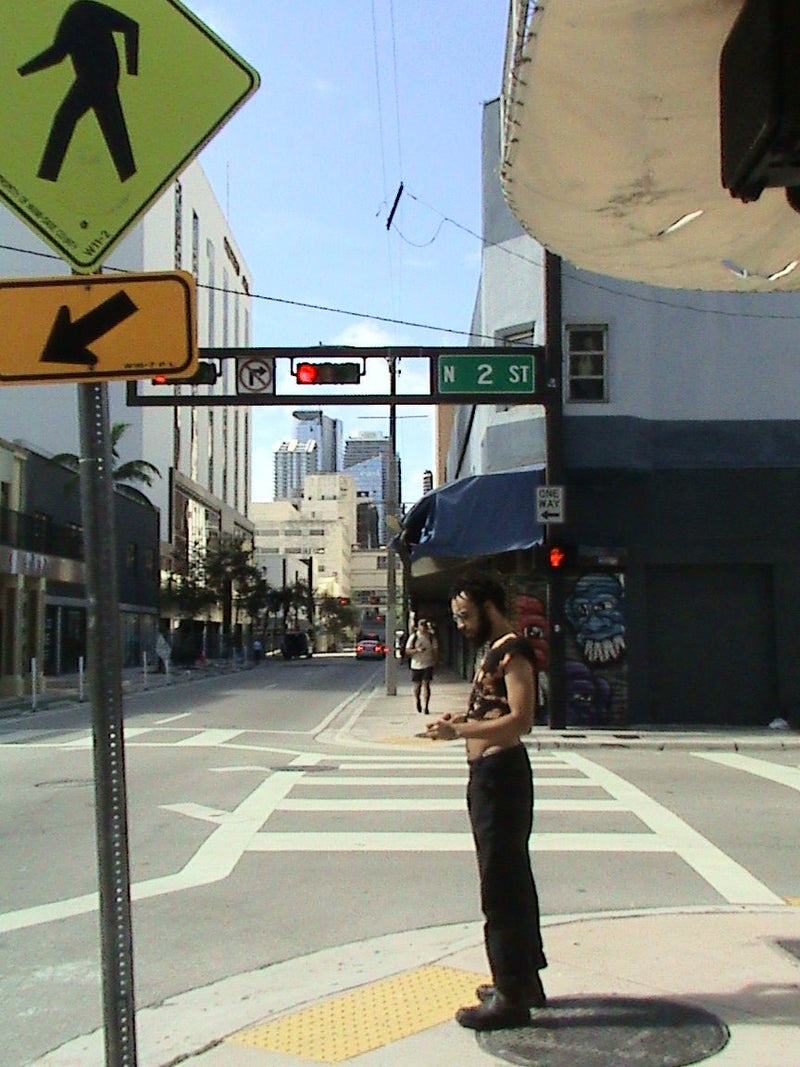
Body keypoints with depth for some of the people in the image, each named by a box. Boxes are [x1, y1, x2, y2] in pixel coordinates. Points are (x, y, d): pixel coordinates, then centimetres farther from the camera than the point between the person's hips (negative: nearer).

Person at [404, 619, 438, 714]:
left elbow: (435, 650, 8)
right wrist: (417, 650, -19)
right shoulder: (413, 637, -3)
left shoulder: (431, 637, 0)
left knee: (426, 684, -10)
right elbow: (407, 651, -3)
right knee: (417, 685, 9)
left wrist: (435, 661, 0)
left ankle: (426, 706, -9)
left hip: (428, 664, -1)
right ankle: (418, 700, 37)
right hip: (416, 664, 1)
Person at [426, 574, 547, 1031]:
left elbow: (520, 719, -25)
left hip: (501, 773, -11)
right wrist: (463, 719, 9)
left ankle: (511, 996, 3)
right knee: (512, 880, 18)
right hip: (489, 773, 11)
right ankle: (524, 978, 29)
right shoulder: (496, 651, 16)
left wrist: (459, 731, -24)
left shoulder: (513, 651, -15)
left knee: (501, 887, -5)